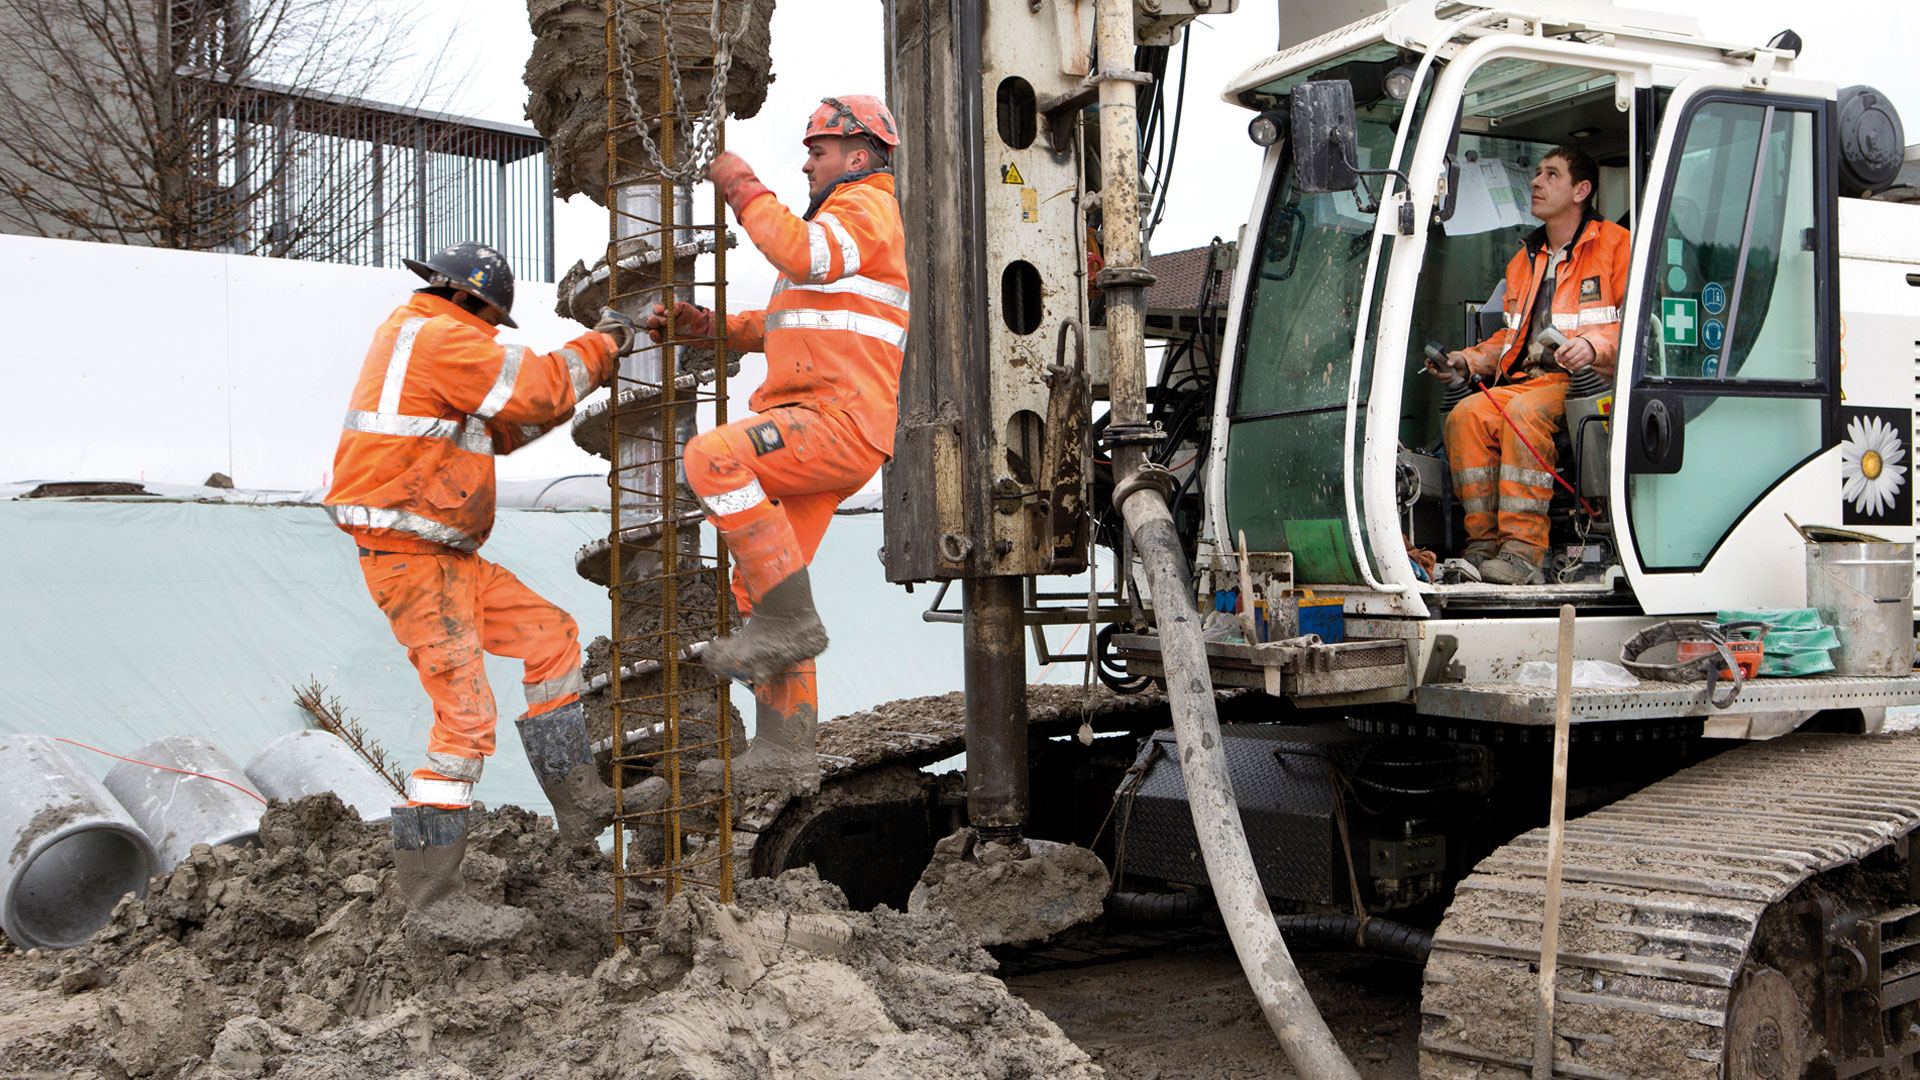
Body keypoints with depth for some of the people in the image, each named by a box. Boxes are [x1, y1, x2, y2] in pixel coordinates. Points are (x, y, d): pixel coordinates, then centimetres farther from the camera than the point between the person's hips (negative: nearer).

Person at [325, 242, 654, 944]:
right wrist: (598, 350, 3)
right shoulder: (439, 338, -12)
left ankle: (578, 798, 17)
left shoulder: (413, 338, 21)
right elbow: (534, 390, -14)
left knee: (550, 635, 14)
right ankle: (429, 895, -6)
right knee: (466, 717, -12)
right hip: (411, 559, -11)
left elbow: (503, 429, 23)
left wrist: (584, 370, 15)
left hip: (444, 557, 11)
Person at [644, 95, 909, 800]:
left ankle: (789, 617, -22)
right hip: (813, 435, 10)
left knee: (712, 458, -30)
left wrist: (743, 187, -10)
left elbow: (801, 255, -23)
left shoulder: (867, 206, -1)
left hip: (839, 422, -10)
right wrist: (699, 325, 22)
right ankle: (784, 759, 6)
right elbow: (783, 328, 34)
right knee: (757, 585, 5)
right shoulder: (843, 228, 31)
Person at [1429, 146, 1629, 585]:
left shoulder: (1616, 244, 5)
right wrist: (1470, 360, 11)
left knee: (1525, 412, -35)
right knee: (1467, 414, -24)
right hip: (1529, 380, 6)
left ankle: (1524, 552, -36)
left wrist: (1594, 345, -22)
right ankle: (1483, 544, -24)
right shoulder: (1525, 259, 27)